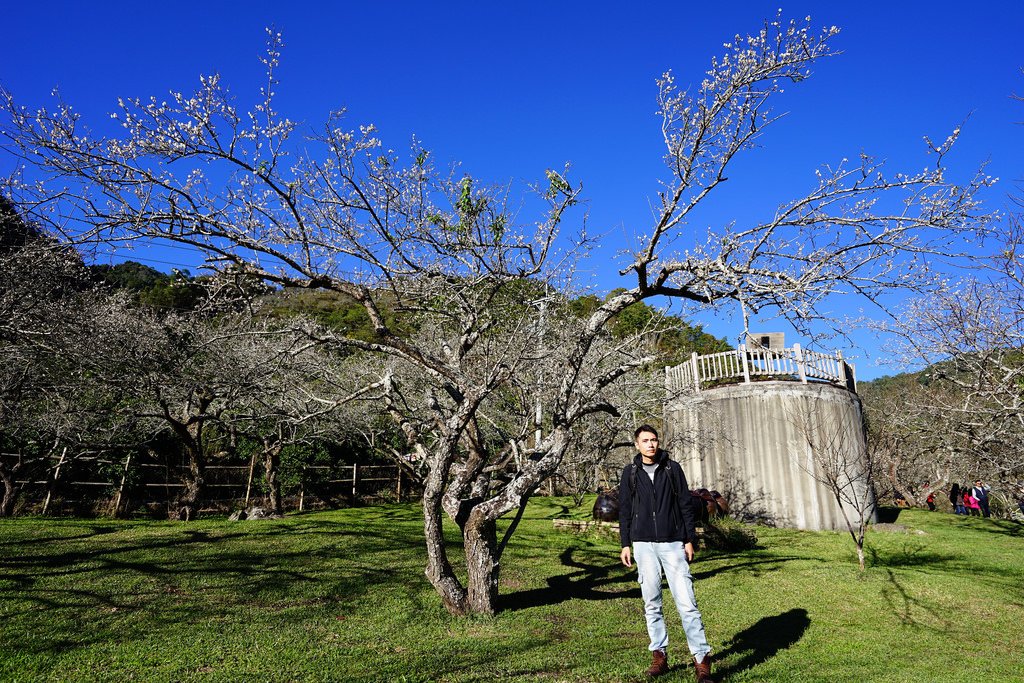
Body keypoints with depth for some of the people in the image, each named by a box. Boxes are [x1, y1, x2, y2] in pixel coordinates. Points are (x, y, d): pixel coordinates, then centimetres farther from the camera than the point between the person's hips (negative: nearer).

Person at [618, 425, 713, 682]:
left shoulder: (672, 468, 4)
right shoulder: (630, 472, 6)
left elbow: (685, 505, 6)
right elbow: (624, 510, 9)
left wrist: (690, 540, 2)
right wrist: (625, 544, 5)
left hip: (673, 544, -1)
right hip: (643, 545, 1)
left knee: (686, 601, -6)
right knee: (651, 603, 7)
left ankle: (702, 658, 1)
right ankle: (659, 655, 18)